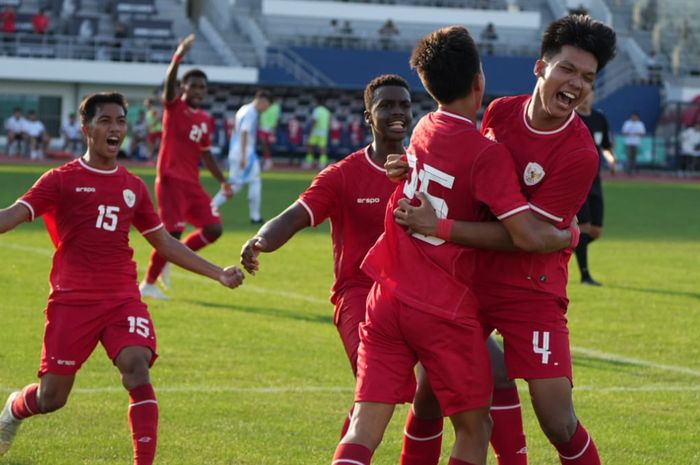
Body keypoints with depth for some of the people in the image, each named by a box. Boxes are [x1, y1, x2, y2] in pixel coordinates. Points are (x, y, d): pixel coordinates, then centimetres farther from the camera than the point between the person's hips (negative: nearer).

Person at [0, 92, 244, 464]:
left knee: (137, 370, -21)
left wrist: (218, 274, 19)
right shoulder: (62, 180, 0)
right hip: (73, 299, -3)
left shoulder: (133, 187, 14)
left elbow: (165, 243, 22)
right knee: (51, 398, 2)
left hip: (123, 299, 3)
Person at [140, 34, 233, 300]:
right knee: (173, 233, -11)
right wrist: (178, 58, -41)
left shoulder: (205, 121, 13)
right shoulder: (174, 107, -5)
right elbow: (169, 84, -25)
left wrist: (222, 181, 19)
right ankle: (148, 284, 3)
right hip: (170, 180, -7)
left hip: (192, 183, 7)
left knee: (213, 229, 0)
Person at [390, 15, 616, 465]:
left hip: (530, 288, -5)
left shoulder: (580, 154, -18)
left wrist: (441, 226, -22)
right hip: (467, 276, 5)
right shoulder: (500, 112, 0)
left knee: (558, 421, -12)